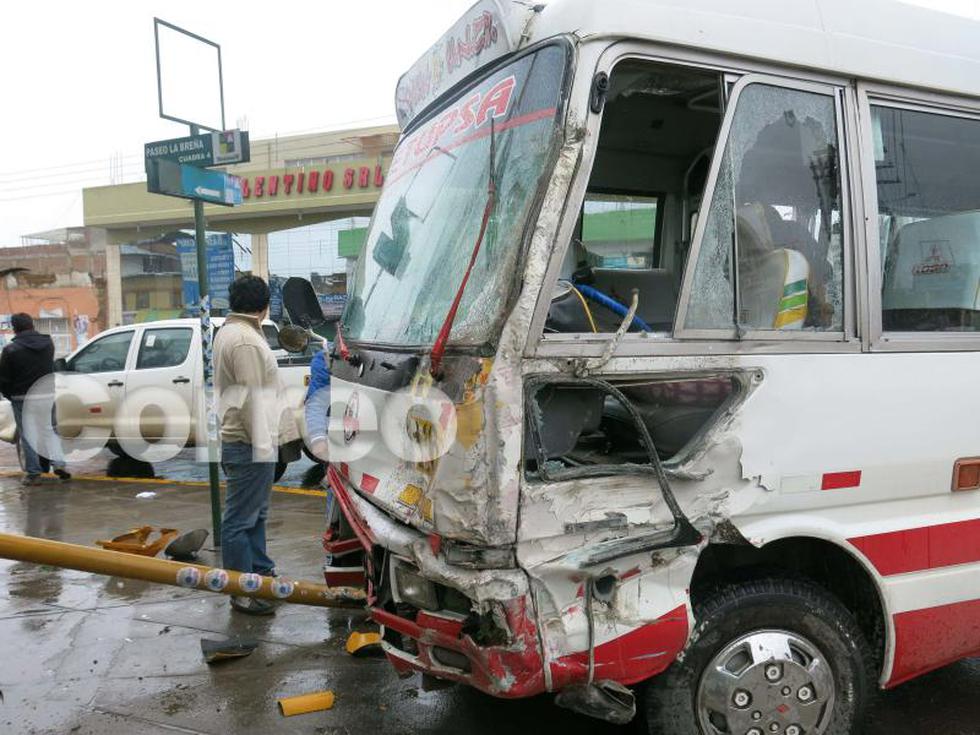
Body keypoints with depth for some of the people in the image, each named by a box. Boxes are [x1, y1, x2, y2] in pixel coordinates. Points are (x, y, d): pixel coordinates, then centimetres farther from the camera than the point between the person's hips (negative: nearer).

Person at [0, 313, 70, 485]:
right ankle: (58, 463, 2)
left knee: (28, 435, 4)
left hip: (22, 398, -4)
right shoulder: (48, 343, 1)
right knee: (48, 431, 15)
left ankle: (33, 472, 7)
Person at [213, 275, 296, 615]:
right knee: (241, 519, -3)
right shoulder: (245, 340, -18)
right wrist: (261, 445, -21)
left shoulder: (229, 331, 16)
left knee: (256, 513, 21)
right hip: (249, 443, -11)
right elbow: (251, 397, -22)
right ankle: (242, 594, 5)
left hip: (247, 439, 11)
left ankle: (261, 572, 34)